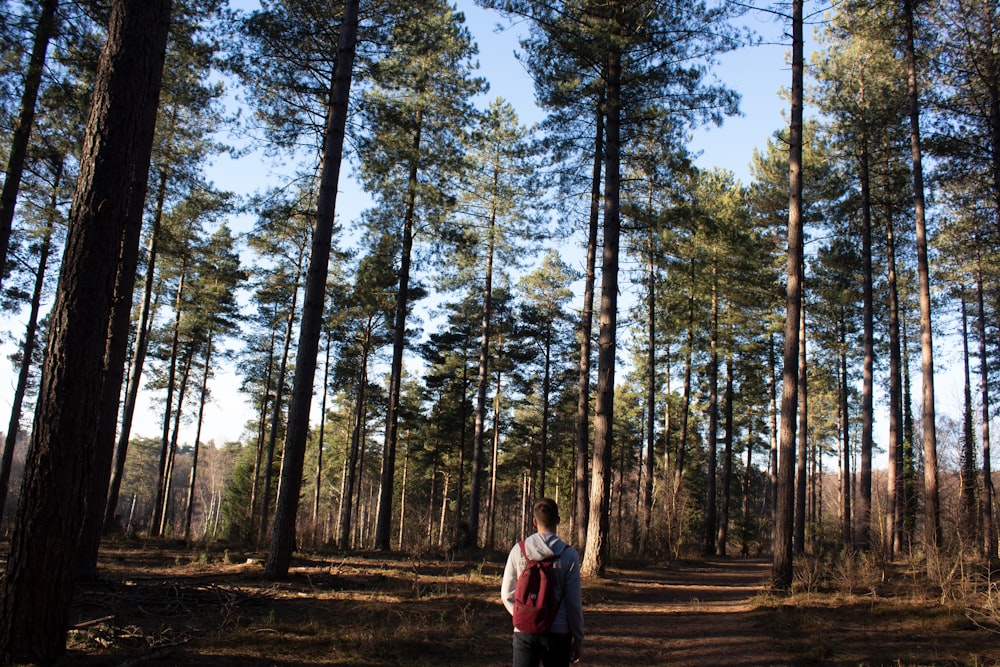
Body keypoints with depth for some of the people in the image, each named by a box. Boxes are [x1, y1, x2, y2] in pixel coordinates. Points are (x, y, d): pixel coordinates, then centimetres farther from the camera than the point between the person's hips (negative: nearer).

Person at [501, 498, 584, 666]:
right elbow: (574, 601, -4)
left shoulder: (518, 550, 0)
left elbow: (507, 594, 5)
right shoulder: (569, 554, -6)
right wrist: (578, 639, 5)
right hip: (558, 632, -1)